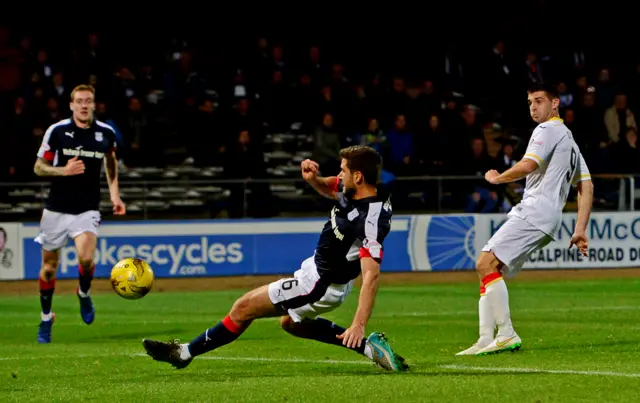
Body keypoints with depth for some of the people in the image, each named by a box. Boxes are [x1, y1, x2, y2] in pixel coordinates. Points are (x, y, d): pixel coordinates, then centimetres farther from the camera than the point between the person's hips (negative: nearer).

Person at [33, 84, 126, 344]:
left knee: (86, 258, -24)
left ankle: (84, 293, 8)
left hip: (87, 210, 0)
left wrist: (115, 195, 11)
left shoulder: (106, 133, -1)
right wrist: (63, 170, -19)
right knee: (49, 268, 8)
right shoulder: (57, 131, -7)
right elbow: (38, 167, -1)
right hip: (56, 210, 0)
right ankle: (46, 318, 29)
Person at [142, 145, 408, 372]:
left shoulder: (369, 221, -33)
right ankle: (369, 347, 20)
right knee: (289, 322, 32)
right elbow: (328, 188, 17)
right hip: (317, 270, 10)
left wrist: (359, 324, -45)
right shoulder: (352, 190, -7)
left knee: (243, 308, -2)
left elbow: (371, 275, -38)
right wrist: (312, 178, -7)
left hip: (320, 285, -10)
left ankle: (184, 353, 16)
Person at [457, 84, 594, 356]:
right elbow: (586, 187, 26)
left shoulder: (548, 130, -1)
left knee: (487, 264, -19)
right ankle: (486, 340, -1)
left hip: (535, 210, -10)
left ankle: (507, 334, -22)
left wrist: (497, 178, -1)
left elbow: (528, 165, -18)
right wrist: (580, 230, 22)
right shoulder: (569, 139, 29)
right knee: (487, 268, 6)